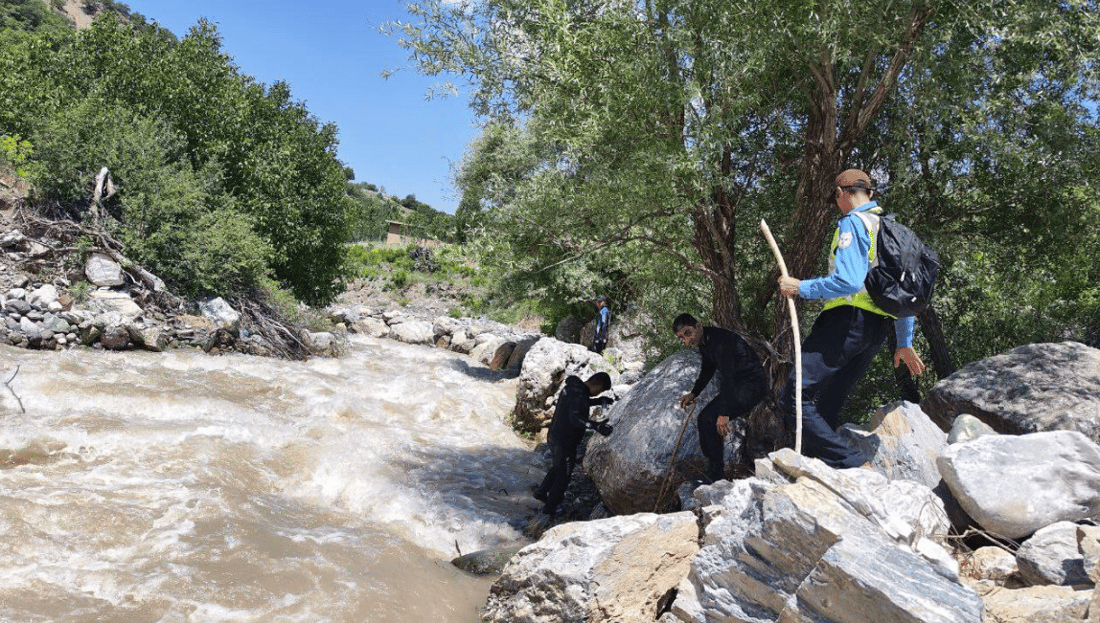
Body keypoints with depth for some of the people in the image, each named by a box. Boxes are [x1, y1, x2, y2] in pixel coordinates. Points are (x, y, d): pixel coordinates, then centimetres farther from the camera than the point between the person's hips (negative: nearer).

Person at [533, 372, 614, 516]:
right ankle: (550, 508, 20)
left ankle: (541, 492, 41)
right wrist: (596, 426, -51)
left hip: (554, 437, 9)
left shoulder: (571, 388, 5)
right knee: (563, 475, 8)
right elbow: (575, 417, -39)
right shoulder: (579, 395, -25)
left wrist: (600, 401, 20)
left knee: (557, 469, 29)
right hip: (565, 443, -9)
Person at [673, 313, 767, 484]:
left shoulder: (719, 340, -25)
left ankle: (716, 477, -8)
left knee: (708, 420, -17)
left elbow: (728, 377, -30)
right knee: (703, 420, 9)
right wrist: (693, 393, 14)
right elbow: (707, 370, 23)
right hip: (736, 385, 10)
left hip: (752, 385, -10)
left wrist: (724, 414, -31)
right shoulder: (703, 342, 6)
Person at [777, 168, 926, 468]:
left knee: (794, 399, -13)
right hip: (877, 329, 9)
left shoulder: (852, 223, -5)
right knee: (826, 407, 12)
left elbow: (849, 282, -20)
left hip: (848, 321, -9)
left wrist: (801, 287, -8)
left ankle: (855, 468, -19)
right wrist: (905, 343, 30)